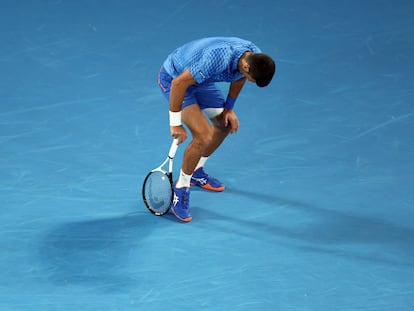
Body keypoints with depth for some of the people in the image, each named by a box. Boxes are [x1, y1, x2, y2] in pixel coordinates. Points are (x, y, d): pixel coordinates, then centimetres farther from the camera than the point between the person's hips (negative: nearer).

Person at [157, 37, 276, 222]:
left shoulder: (255, 57, -17)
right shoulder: (219, 58, -41)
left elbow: (238, 78, 8)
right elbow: (179, 83, -34)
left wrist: (229, 108, 6)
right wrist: (175, 123, -26)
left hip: (200, 79, 9)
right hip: (173, 77, -8)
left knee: (226, 124, 16)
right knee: (203, 136, -20)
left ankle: (196, 172, 37)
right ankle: (180, 189, 0)